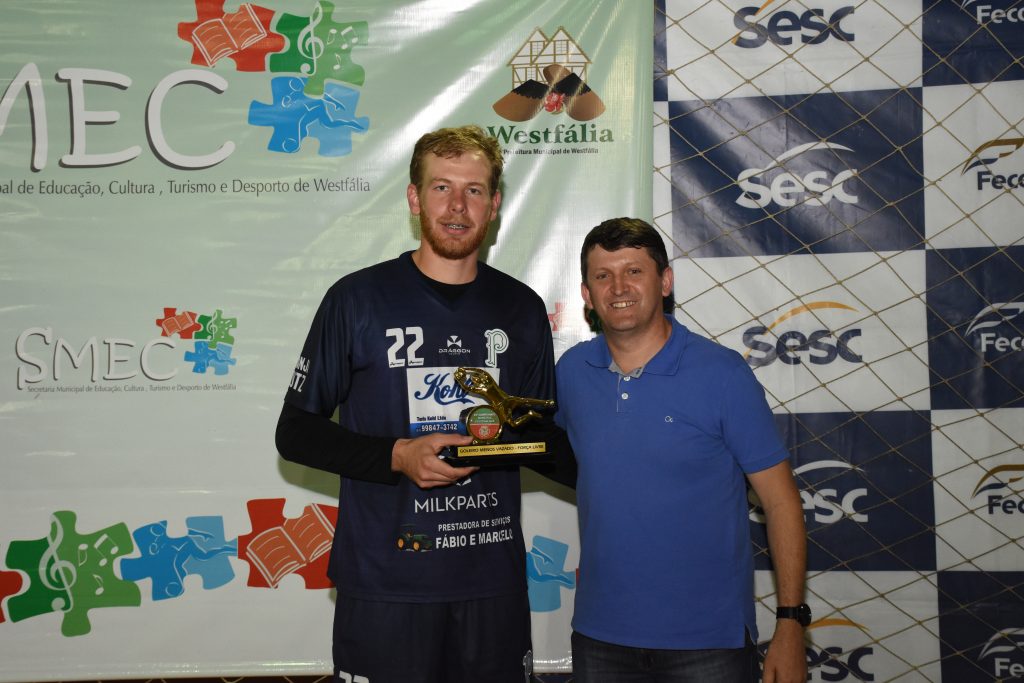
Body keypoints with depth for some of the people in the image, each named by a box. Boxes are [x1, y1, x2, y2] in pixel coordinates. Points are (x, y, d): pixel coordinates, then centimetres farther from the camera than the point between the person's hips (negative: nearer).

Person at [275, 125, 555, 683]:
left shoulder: (522, 308, 7)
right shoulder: (358, 299, -3)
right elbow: (296, 432, -2)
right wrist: (397, 456, -16)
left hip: (494, 578, 3)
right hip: (384, 580, -3)